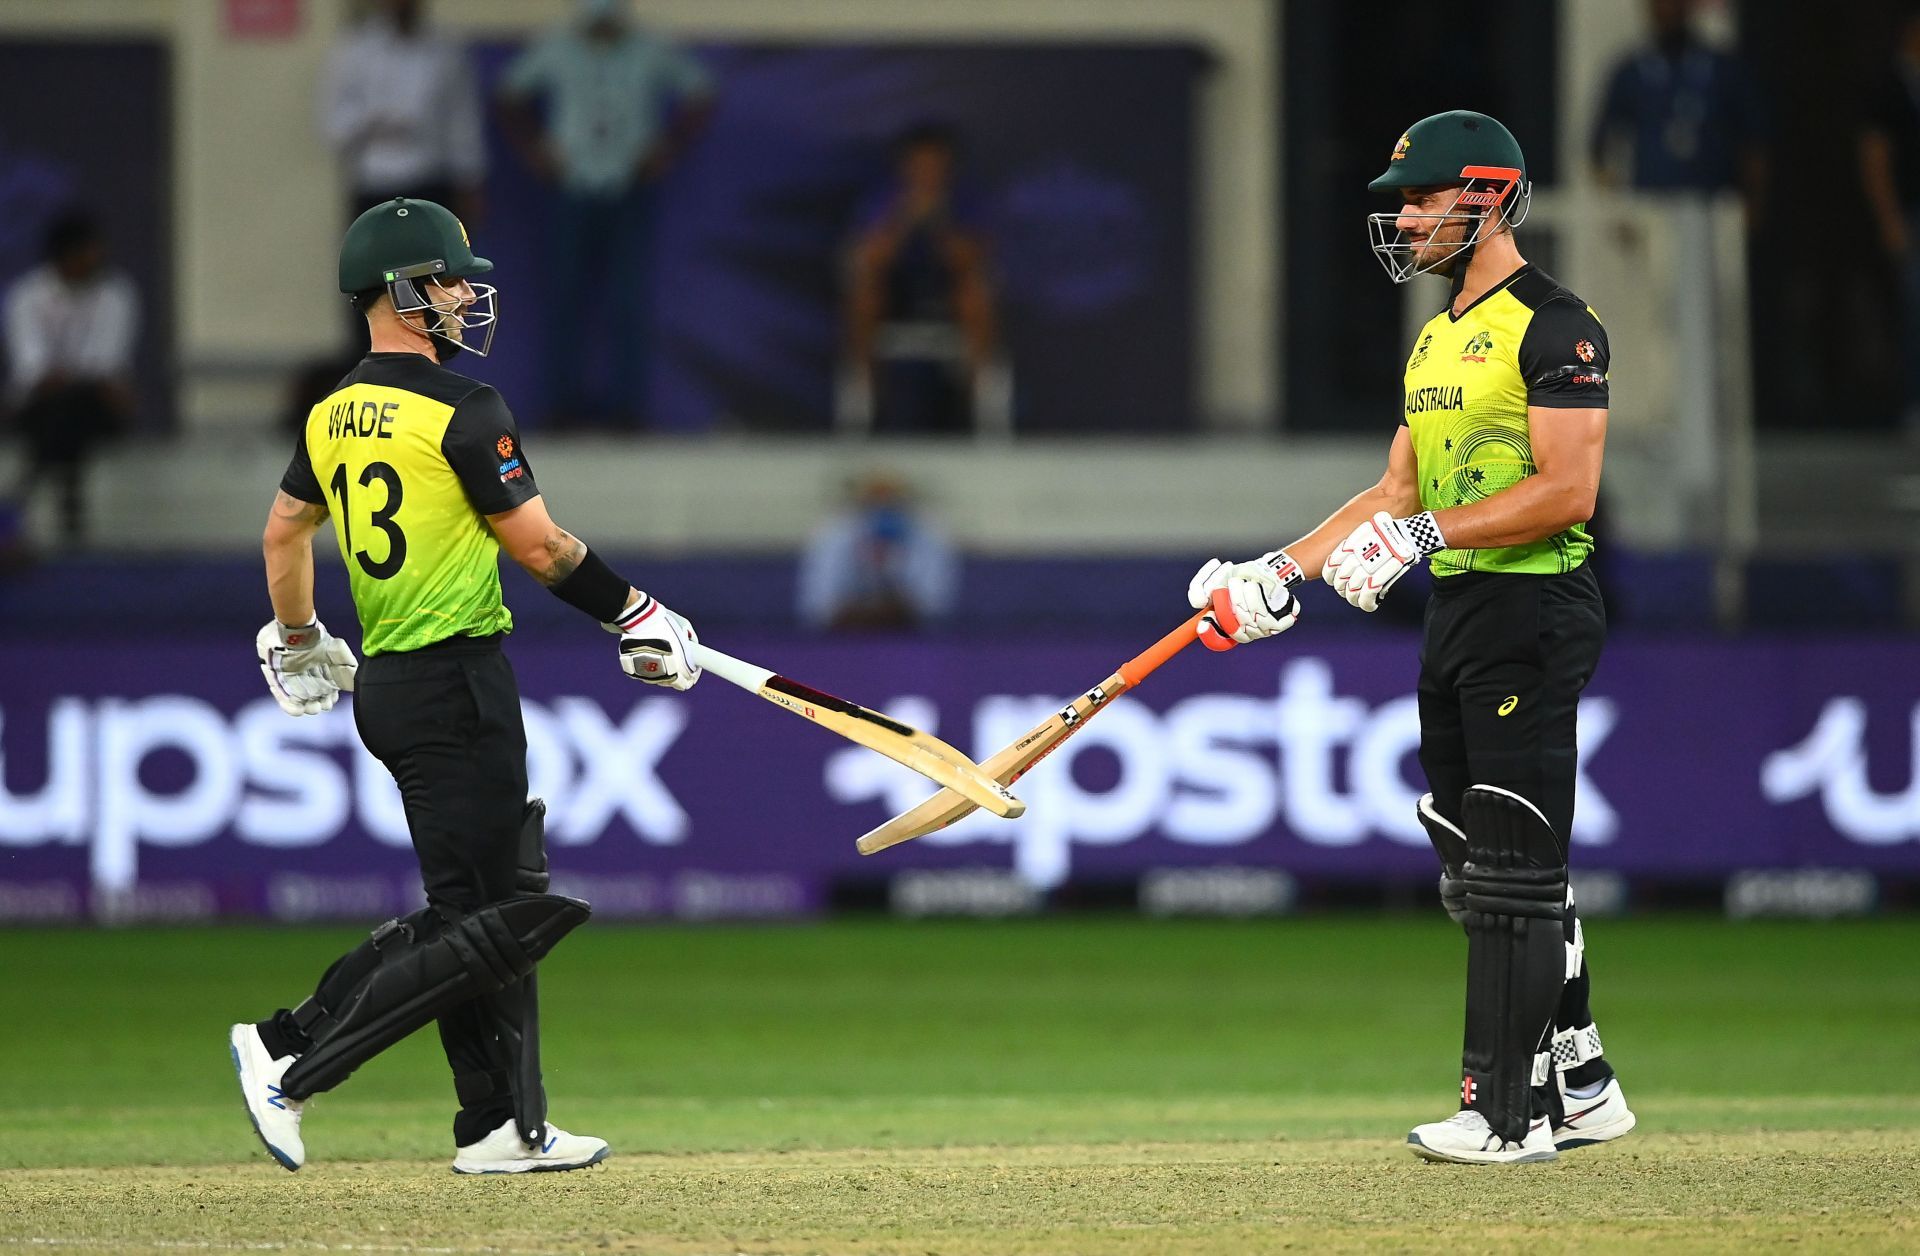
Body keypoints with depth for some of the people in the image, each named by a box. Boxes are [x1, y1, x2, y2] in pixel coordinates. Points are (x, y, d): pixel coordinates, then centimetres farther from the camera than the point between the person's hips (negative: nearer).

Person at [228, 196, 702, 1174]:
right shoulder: (465, 413, -14)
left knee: (501, 904, 13)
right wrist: (636, 615, 3)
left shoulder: (332, 416, 9)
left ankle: (505, 1129, 13)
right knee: (478, 924, -6)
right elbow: (541, 548, -11)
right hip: (455, 683, -9)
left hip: (383, 685, 9)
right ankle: (290, 1056, -11)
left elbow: (284, 531, 22)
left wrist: (297, 643, 39)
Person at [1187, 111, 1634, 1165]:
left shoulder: (1553, 326, -11)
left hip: (1533, 614, -10)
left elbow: (1567, 491, -19)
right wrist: (1278, 572, 13)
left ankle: (1510, 1114, -8)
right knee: (1477, 876, 11)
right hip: (1456, 614, 10)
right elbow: (1397, 494, 21)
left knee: (1514, 875, -9)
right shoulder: (1437, 338, 19)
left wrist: (1427, 533, -23)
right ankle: (1580, 1089, 18)